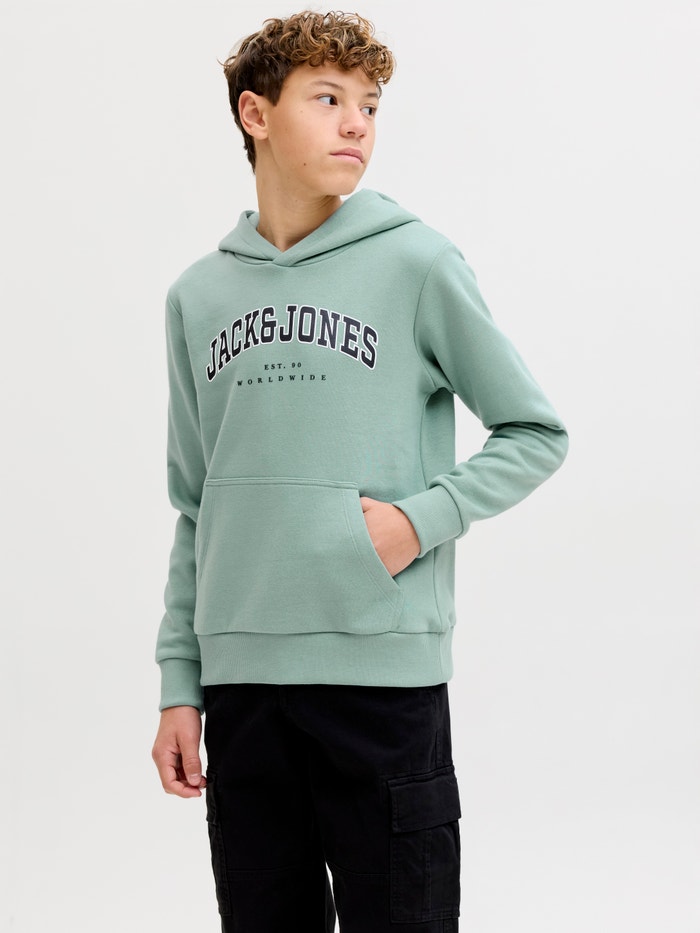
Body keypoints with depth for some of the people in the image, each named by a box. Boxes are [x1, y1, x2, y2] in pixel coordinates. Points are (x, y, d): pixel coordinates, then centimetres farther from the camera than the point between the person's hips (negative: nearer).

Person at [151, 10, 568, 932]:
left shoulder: (416, 264, -1)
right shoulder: (199, 296, 10)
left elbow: (535, 433, 3)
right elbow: (197, 509, 14)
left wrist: (420, 519, -12)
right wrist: (180, 684, 9)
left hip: (384, 675, -3)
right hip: (240, 681, 3)